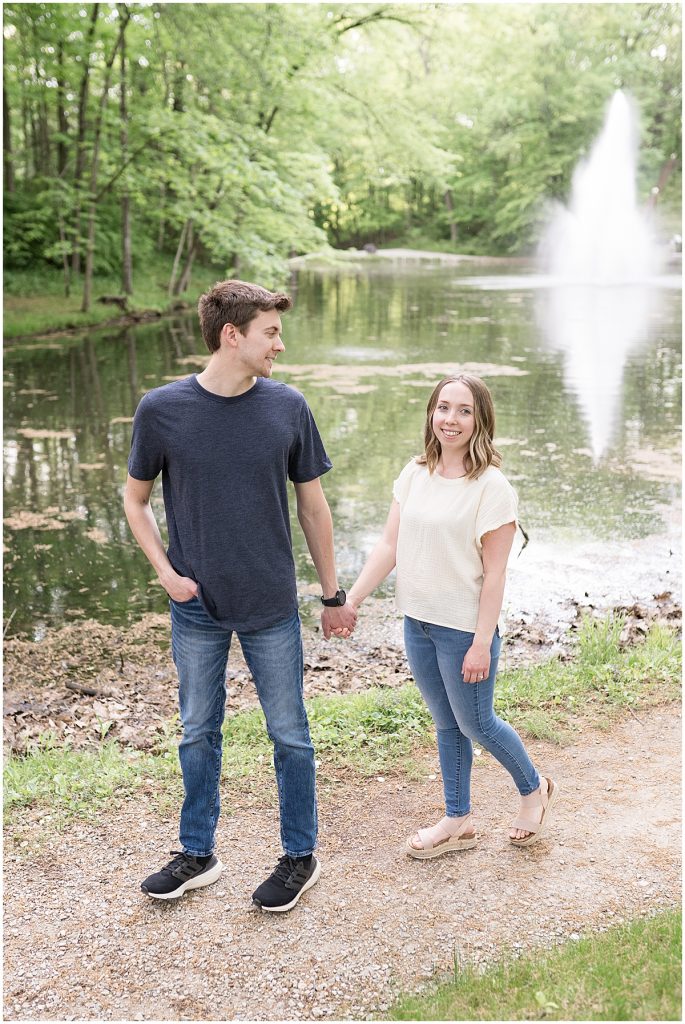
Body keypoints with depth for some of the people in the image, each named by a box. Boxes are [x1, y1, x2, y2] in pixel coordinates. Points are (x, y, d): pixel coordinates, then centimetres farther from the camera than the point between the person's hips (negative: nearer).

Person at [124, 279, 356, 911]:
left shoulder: (288, 408, -5)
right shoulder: (162, 410, -8)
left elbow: (313, 506, 3)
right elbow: (136, 500, 5)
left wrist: (334, 596, 7)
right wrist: (165, 571, -8)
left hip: (272, 607, 0)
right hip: (197, 608, 0)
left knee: (290, 734, 10)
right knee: (198, 732, 14)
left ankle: (301, 856, 28)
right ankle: (198, 854, 33)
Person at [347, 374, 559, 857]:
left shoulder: (492, 487, -16)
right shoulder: (415, 475, 1)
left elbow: (494, 574, -15)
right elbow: (389, 546, 3)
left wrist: (482, 643, -16)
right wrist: (349, 600, -2)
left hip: (464, 628, -6)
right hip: (418, 622, 6)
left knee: (475, 725, 10)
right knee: (447, 725, 18)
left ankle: (535, 789, 36)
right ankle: (458, 821, 33)